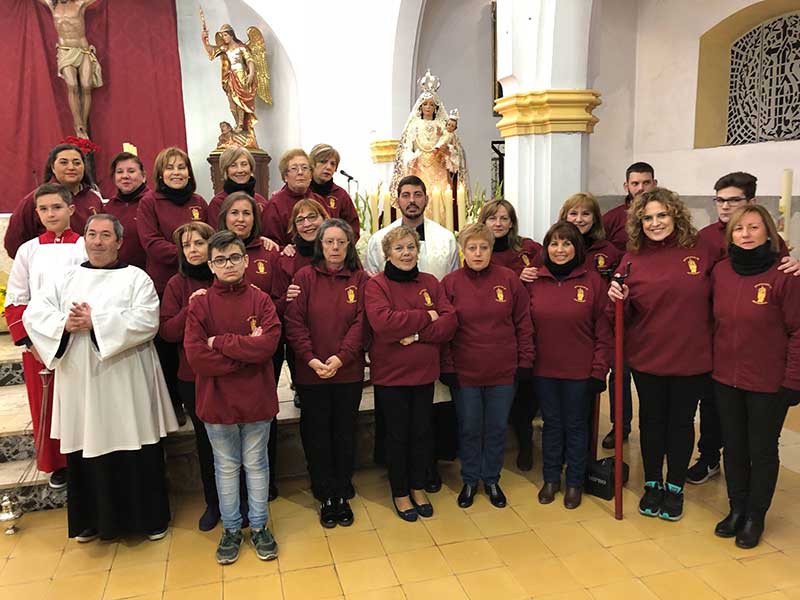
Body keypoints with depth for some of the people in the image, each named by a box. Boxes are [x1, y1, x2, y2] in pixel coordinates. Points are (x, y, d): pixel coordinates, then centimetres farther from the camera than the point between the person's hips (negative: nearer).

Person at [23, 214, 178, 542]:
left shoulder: (136, 277, 1)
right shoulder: (68, 278, 13)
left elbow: (147, 321, -13)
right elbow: (33, 313, 5)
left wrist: (96, 322, -16)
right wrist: (65, 324, -14)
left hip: (126, 384, -3)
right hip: (79, 382, 3)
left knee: (137, 453, 3)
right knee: (86, 452, 9)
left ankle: (151, 518, 20)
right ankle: (93, 519, 28)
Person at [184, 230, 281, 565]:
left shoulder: (260, 300, -3)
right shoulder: (200, 304, -4)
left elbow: (268, 344, -18)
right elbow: (195, 355, -14)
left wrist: (221, 342, -16)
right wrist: (245, 353, -16)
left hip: (257, 399, 0)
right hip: (216, 400, 0)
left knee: (256, 464, 14)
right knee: (226, 467, 15)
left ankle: (259, 526, 30)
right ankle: (231, 529, 32)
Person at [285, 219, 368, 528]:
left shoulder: (360, 279, 2)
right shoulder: (305, 276, -1)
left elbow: (361, 323, -6)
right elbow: (294, 322, -7)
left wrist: (340, 357, -17)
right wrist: (311, 359, -17)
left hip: (349, 372, 1)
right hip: (311, 372, -1)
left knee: (345, 433, 11)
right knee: (317, 435, 8)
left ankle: (342, 495, 27)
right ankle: (325, 497, 23)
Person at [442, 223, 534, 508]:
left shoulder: (509, 279, -3)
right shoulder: (450, 283, -4)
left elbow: (523, 322, 1)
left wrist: (525, 361, 0)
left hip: (503, 371, 1)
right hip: (465, 372, 0)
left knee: (497, 429, 13)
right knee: (469, 429, 12)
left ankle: (492, 480, 33)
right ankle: (469, 480, 32)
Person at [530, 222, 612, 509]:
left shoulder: (592, 280, -7)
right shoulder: (535, 281, 0)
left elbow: (603, 330, -6)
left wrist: (599, 370, -8)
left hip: (580, 370, -2)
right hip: (543, 369, 2)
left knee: (576, 426, 13)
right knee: (551, 424, 16)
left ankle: (574, 482, 30)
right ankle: (550, 478, 32)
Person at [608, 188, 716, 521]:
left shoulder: (701, 251, -5)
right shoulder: (633, 258, -2)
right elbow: (625, 317, 1)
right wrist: (618, 300, -20)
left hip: (692, 357, 0)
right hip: (647, 357, 1)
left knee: (681, 422, 13)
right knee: (652, 421, 14)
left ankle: (675, 487, 32)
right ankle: (652, 484, 34)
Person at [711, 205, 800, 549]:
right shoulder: (720, 272, 0)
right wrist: (710, 363, 5)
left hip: (769, 384, -4)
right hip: (725, 379, 4)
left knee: (762, 451, 11)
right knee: (734, 448, 16)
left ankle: (755, 517, 29)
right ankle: (737, 508, 33)